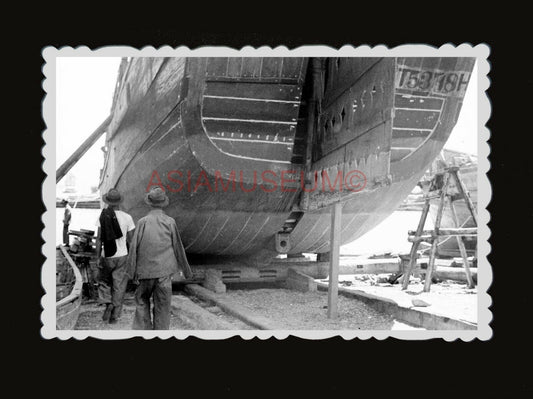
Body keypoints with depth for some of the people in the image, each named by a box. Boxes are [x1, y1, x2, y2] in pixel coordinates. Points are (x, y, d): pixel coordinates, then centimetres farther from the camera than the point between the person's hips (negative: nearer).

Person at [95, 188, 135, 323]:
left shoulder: (102, 216, -7)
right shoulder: (127, 217, -6)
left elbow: (99, 239, -9)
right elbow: (131, 239, -3)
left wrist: (97, 258, -4)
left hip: (106, 256, 0)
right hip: (122, 256, 0)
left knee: (104, 282, 22)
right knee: (119, 286, 9)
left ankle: (108, 303, 0)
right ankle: (115, 315, 13)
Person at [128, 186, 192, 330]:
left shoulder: (143, 222, -4)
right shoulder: (170, 222, -2)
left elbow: (134, 247, -4)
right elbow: (177, 247, 4)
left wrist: (132, 271, 4)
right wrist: (186, 269, 16)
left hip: (145, 270, 0)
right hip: (164, 271, 0)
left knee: (142, 300, 16)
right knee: (162, 306, 7)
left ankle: (141, 329, 9)